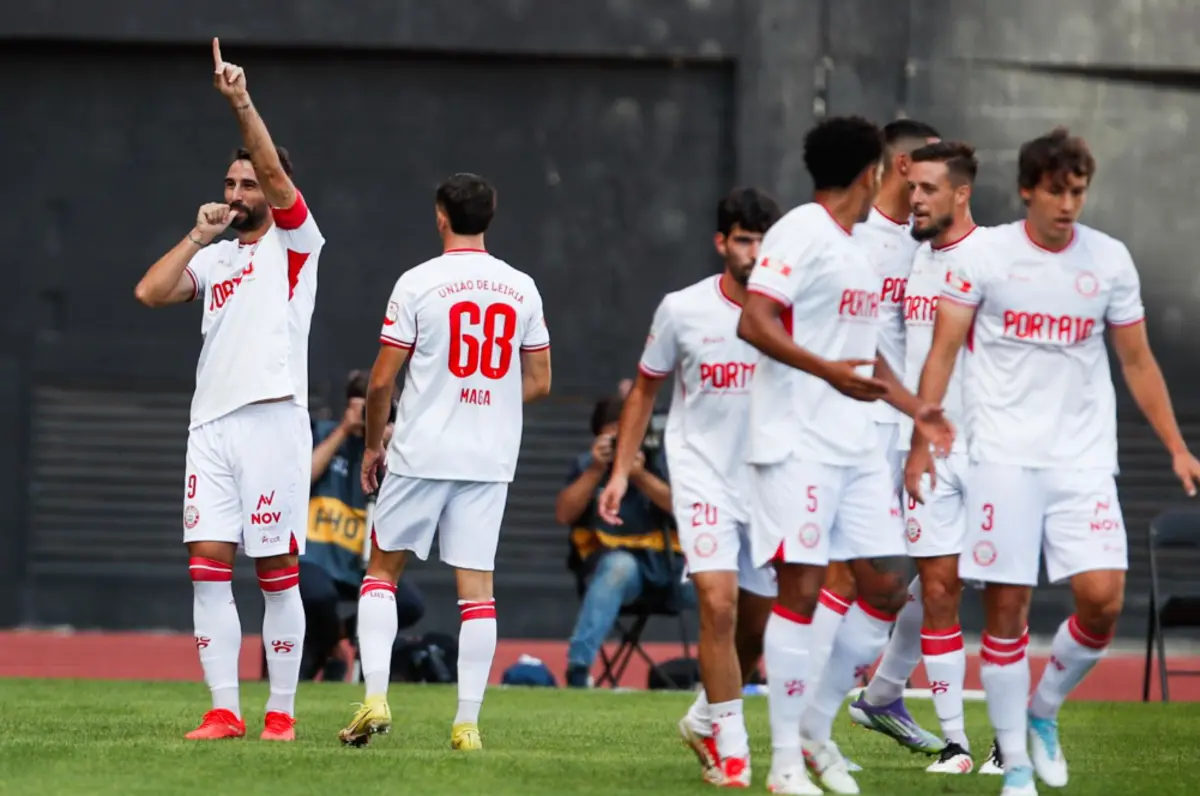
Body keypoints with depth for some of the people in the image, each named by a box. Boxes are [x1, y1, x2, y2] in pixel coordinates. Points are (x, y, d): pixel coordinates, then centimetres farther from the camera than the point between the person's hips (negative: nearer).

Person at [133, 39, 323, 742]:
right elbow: (150, 292, 7)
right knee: (209, 567, -3)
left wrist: (242, 102, -21)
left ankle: (282, 711, 3)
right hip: (211, 421, 5)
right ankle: (225, 711, -3)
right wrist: (200, 234, 5)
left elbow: (274, 171, -12)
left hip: (272, 416, -5)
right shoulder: (214, 258, 20)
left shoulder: (294, 241, 4)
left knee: (278, 572, -3)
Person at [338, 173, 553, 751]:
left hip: (422, 456, -3)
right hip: (491, 459, 3)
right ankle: (468, 722, 0)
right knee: (476, 584, 3)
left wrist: (373, 444, 8)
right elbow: (539, 382, 10)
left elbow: (381, 380, -6)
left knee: (382, 568, 10)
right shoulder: (522, 289, 5)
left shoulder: (418, 283, -7)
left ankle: (375, 697, -3)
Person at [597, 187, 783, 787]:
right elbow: (645, 389, 8)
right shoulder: (683, 310, -6)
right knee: (719, 604, -19)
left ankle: (704, 720, 36)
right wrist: (621, 470, 6)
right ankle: (731, 748, -10)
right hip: (703, 477, -2)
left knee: (755, 625, 11)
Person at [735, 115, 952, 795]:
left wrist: (916, 408, 28)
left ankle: (816, 729, 16)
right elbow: (755, 323, -20)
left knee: (886, 585, 5)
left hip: (857, 445, 9)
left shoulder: (859, 249, 19)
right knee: (801, 588, -9)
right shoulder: (801, 234, -9)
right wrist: (827, 370, -31)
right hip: (798, 444, -9)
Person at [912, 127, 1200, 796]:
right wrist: (923, 439, -10)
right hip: (1005, 457, -2)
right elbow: (943, 353, -1)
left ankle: (1043, 712, 15)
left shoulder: (1110, 259, 5)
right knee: (1006, 608, -3)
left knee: (1103, 598, -11)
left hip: (1085, 459, 2)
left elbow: (1139, 362, 12)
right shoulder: (983, 256, -2)